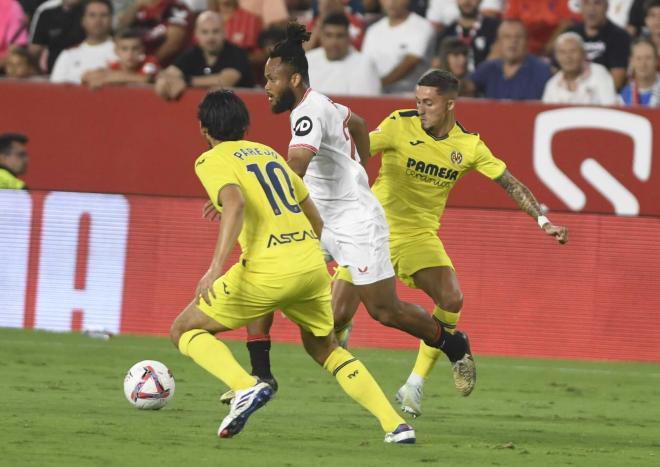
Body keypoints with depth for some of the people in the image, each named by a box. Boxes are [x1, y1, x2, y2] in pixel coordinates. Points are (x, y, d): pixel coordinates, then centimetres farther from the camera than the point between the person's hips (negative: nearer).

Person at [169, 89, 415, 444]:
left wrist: (215, 267, -26)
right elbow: (314, 217, 26)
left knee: (184, 331, 10)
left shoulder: (211, 161, 2)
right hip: (312, 265, 6)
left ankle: (245, 387, -16)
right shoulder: (268, 152, 24)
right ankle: (396, 425, 14)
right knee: (325, 348, 28)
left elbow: (236, 203, -19)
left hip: (267, 271, -6)